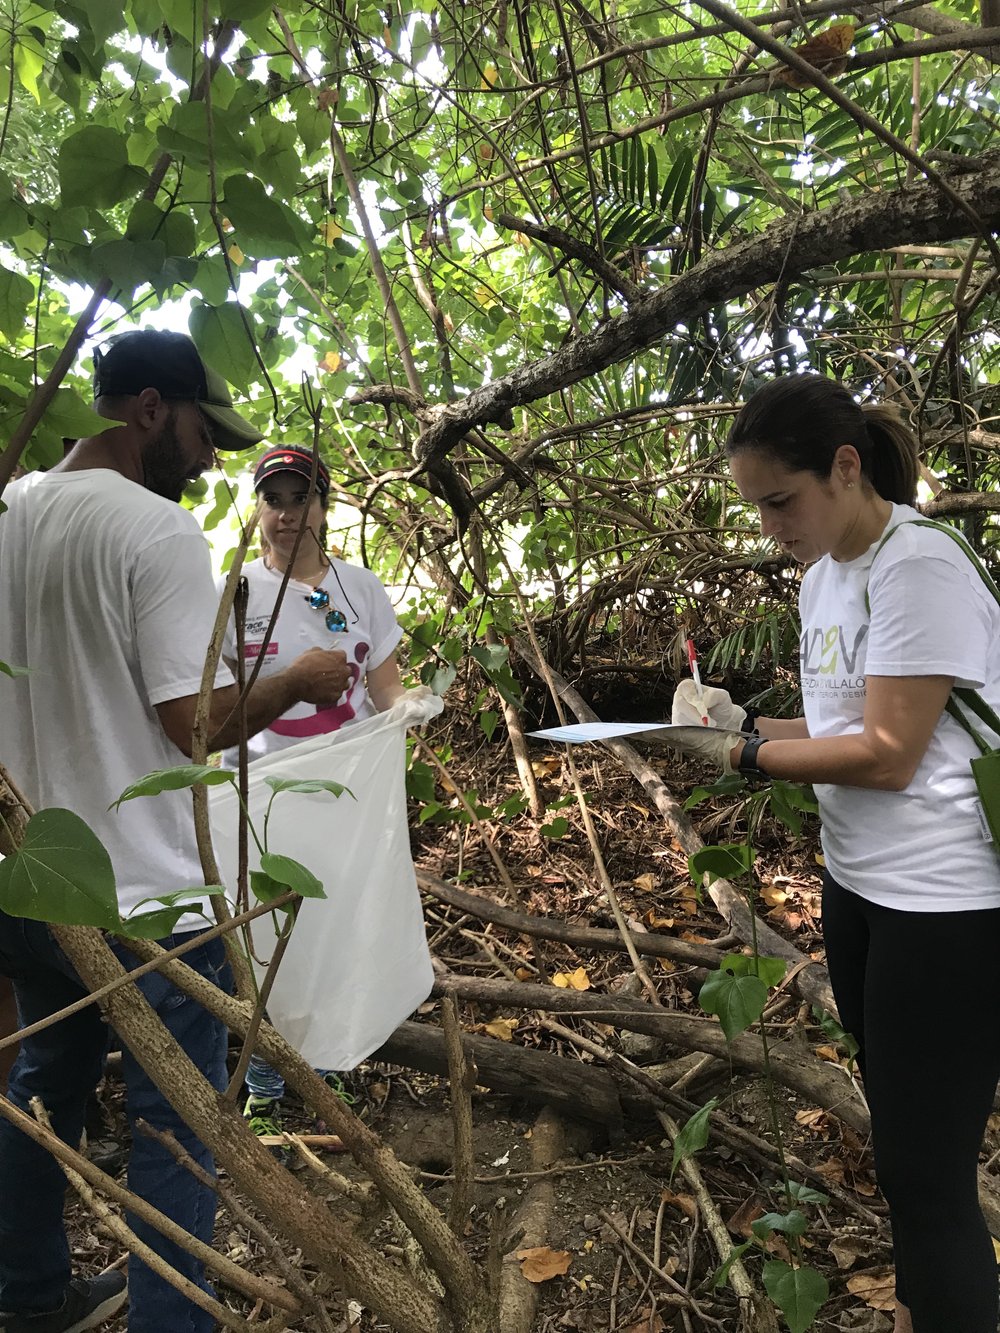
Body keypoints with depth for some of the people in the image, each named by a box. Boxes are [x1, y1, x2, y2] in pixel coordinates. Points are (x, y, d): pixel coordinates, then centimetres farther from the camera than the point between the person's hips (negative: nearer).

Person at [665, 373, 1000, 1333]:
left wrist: (740, 756, -15)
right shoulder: (822, 576, 10)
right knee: (898, 1140, 20)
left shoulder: (920, 569, -18)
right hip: (858, 883, 9)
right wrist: (744, 721, 0)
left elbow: (887, 754, -20)